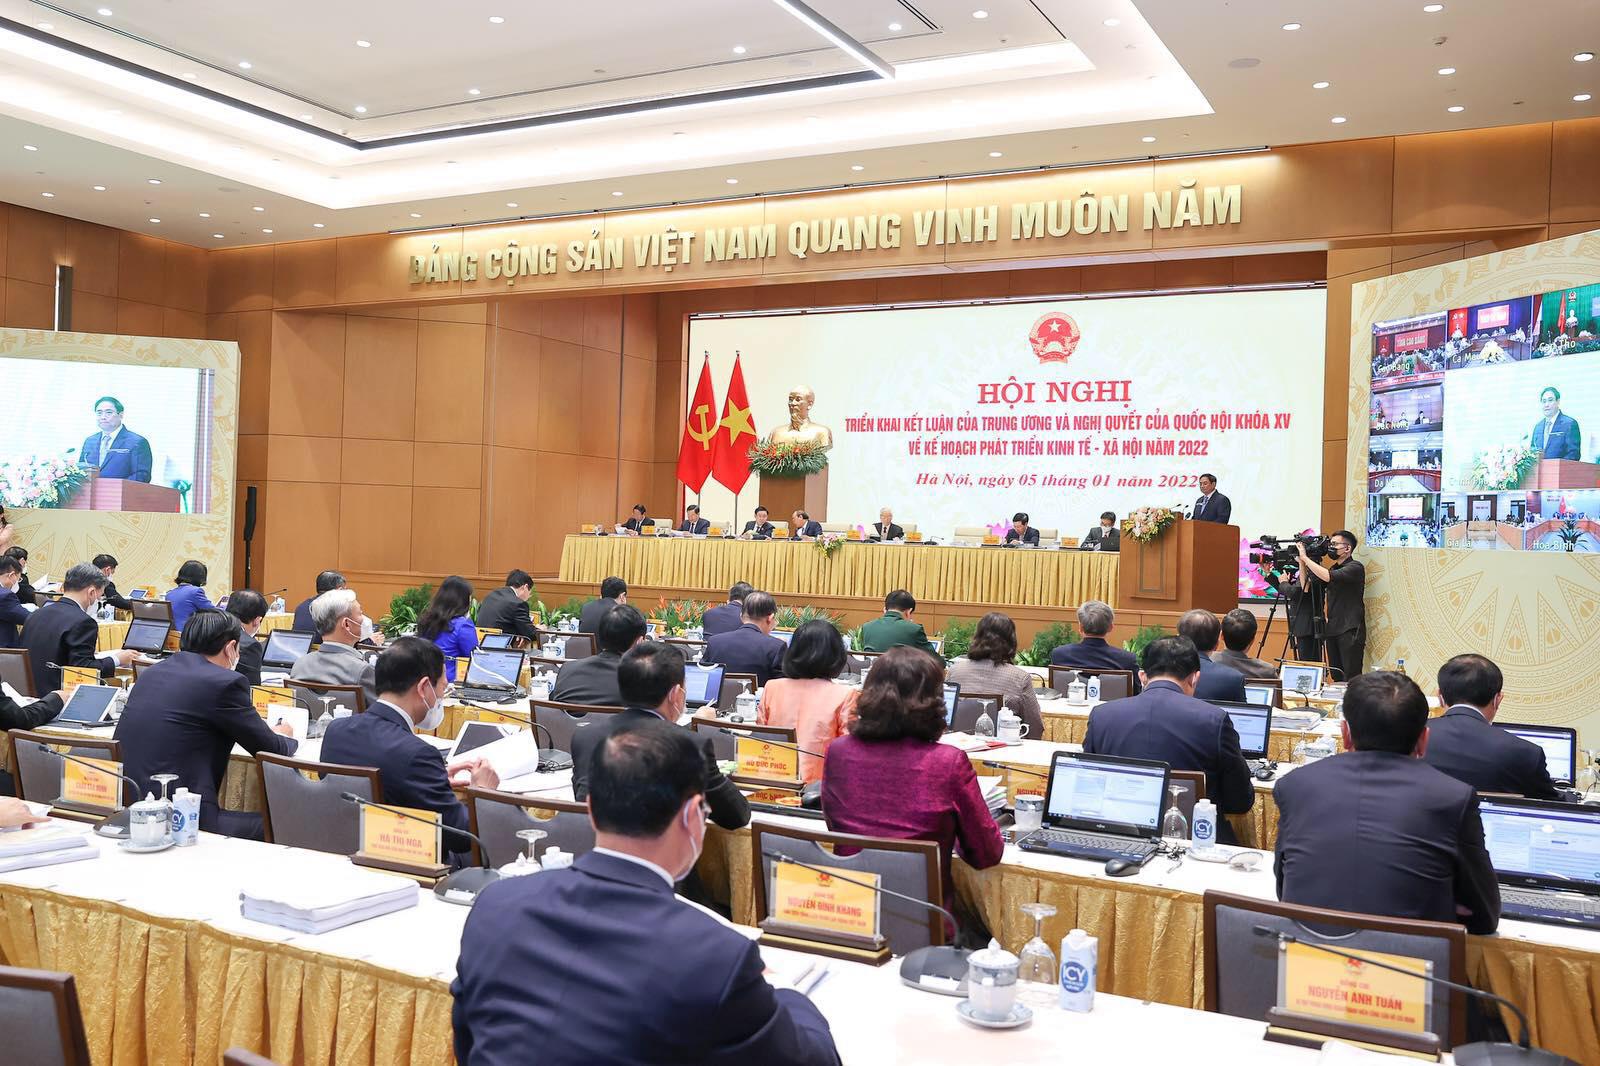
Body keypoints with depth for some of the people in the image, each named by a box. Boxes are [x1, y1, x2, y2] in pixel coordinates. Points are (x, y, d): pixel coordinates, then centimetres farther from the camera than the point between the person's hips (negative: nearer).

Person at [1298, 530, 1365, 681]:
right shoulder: (1332, 569, 17)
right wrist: (1301, 561, 2)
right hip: (1332, 629, 8)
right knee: (1336, 678, 7)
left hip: (1350, 631, -7)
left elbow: (1328, 577, -23)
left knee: (1350, 680, -10)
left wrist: (1305, 558, -16)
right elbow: (1306, 587, 11)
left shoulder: (1355, 567, -7)